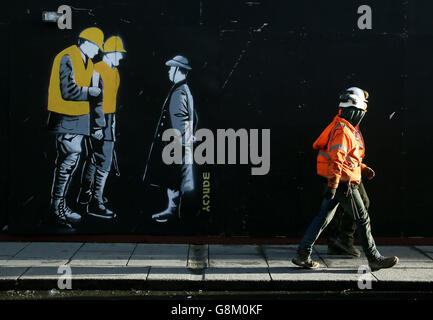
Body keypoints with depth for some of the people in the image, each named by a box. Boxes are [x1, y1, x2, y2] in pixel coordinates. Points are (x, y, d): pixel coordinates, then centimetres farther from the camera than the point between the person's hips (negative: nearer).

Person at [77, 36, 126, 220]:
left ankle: (84, 196, 30)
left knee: (94, 158, 18)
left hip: (109, 120, 10)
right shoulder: (97, 70, -16)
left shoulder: (114, 71, 14)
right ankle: (95, 204, -7)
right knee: (104, 162, -11)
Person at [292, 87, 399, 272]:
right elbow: (336, 159, -25)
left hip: (336, 182, 10)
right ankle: (374, 260, 10)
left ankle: (303, 254, 10)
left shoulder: (347, 128, 16)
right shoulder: (342, 130, -18)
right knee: (363, 220, 0)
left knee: (323, 217, 10)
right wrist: (332, 185, -29)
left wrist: (362, 168, 22)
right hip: (343, 183, -10)